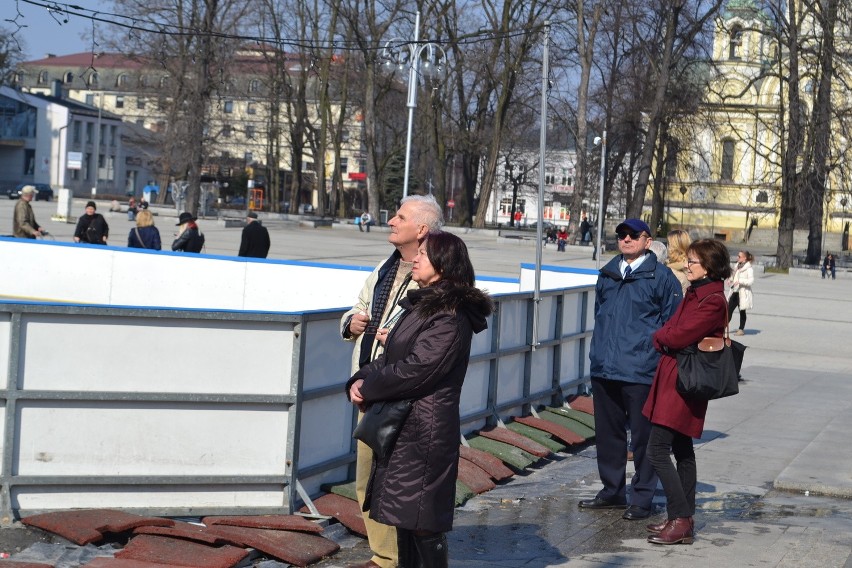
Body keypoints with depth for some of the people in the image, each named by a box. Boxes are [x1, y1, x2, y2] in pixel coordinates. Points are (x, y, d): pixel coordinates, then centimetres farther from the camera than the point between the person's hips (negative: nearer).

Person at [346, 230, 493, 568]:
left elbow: (415, 370, -22)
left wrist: (367, 387, -10)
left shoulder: (450, 318, -16)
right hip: (400, 426, 10)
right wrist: (360, 380, -3)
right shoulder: (420, 305, 15)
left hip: (425, 432, -10)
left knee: (423, 524, -4)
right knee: (403, 517, 16)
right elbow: (391, 358, 16)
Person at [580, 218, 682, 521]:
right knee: (608, 433, 14)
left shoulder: (661, 277, -3)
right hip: (604, 369, 6)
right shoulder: (607, 274, 15)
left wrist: (658, 357, -8)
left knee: (643, 436, 0)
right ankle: (612, 491, 27)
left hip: (641, 372, -6)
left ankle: (642, 498, 10)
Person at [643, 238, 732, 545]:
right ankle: (683, 520, 23)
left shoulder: (712, 301, -18)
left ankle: (680, 521, -6)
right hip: (673, 376, 10)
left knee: (657, 451, -11)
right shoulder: (695, 292, 13)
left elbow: (679, 335, -23)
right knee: (682, 450, 15)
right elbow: (672, 328, 13)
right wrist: (665, 338, -7)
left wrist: (661, 336, -4)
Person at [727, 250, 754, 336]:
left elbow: (751, 281, -20)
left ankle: (741, 329, 15)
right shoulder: (737, 266, 12)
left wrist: (740, 281, -28)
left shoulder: (749, 269, -12)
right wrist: (730, 279, 6)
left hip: (743, 293, -7)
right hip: (735, 291, 7)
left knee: (742, 311, 5)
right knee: (729, 309, 5)